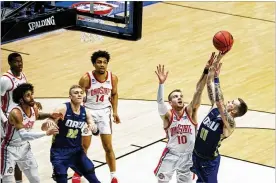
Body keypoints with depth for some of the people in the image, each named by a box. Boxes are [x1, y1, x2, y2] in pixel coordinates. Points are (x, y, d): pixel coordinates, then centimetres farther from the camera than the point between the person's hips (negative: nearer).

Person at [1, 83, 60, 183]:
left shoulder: (34, 109, -6)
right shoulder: (15, 113, -31)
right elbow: (23, 135, -41)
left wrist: (50, 115, 2)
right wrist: (46, 133, -42)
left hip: (24, 147, 7)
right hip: (10, 149, -7)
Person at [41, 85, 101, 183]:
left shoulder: (85, 112, -2)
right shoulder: (63, 109, -16)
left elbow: (96, 132, 1)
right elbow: (43, 128, -19)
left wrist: (93, 128, -24)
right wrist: (48, 122, -44)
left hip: (77, 150, 5)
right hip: (59, 151, -5)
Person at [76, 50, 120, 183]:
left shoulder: (113, 78, -10)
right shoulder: (86, 78, -21)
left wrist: (115, 111, 4)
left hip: (104, 112, 2)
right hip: (88, 111, -2)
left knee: (108, 147, 3)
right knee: (84, 146, 8)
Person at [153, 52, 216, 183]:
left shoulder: (190, 111, -7)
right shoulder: (168, 115, -12)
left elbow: (198, 92, -19)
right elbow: (160, 102, -31)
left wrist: (206, 71, -32)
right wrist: (161, 83, -48)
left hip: (188, 155, 1)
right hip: (171, 154, -1)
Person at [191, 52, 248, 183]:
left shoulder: (230, 124, -24)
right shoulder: (215, 108, -6)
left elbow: (220, 103, -42)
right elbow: (210, 83, -11)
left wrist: (216, 77, -42)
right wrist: (217, 61, -22)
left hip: (209, 161, -6)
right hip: (196, 155, 7)